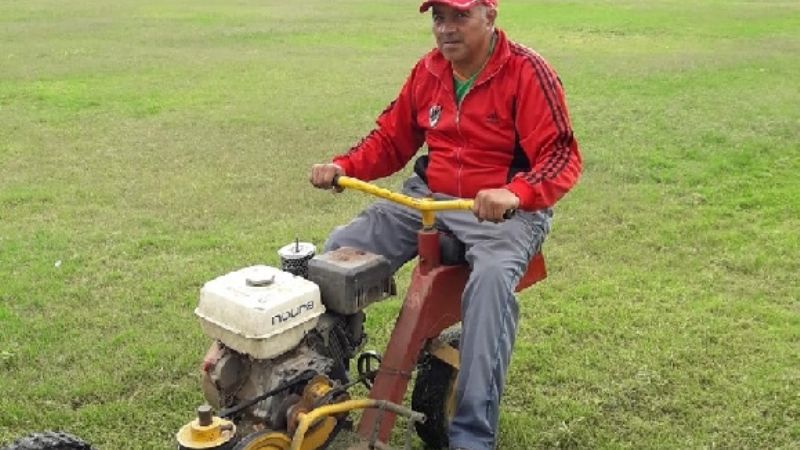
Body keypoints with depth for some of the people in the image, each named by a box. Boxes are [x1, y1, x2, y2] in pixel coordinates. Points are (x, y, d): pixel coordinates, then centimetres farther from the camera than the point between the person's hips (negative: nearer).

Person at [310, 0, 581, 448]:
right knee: (342, 249, -7)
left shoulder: (527, 72, -12)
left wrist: (515, 194, -38)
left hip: (503, 210, -5)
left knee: (491, 280, -35)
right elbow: (391, 138, 14)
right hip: (427, 198, 6)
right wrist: (344, 167, -4)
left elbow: (562, 156, -19)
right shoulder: (428, 70, 6)